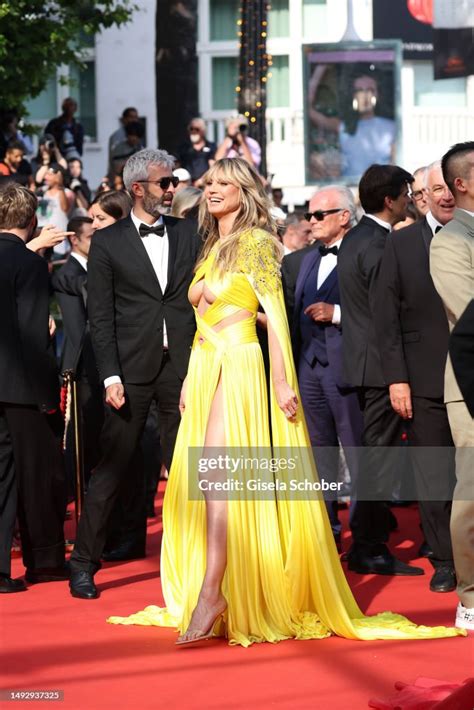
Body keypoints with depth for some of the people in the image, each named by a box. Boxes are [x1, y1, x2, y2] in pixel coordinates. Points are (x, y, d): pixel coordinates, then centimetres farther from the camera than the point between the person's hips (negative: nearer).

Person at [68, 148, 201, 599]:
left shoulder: (189, 234, 11)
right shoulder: (108, 242, 3)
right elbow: (100, 317, -1)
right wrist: (110, 376, -9)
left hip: (183, 366, 3)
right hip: (132, 368, -3)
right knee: (112, 468, -2)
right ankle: (84, 562, 6)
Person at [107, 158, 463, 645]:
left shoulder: (255, 242, -6)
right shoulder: (211, 248, 18)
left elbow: (276, 313, -12)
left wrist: (282, 382, -18)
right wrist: (189, 379, 17)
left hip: (236, 367, -8)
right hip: (204, 368, 9)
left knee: (215, 473, -18)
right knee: (199, 479, 5)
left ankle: (212, 595, -23)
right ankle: (209, 592, 10)